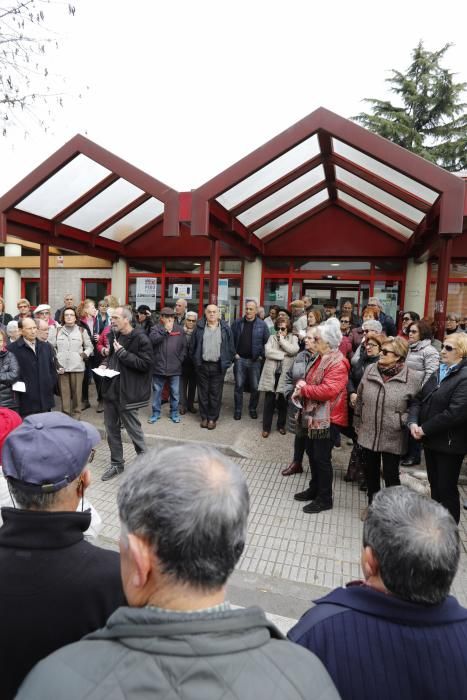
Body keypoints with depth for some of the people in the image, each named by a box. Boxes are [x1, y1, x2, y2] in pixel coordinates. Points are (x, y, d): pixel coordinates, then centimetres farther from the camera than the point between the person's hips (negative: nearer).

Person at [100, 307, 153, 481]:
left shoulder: (140, 339, -15)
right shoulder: (113, 335, 9)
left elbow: (145, 364, -21)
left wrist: (122, 353, -21)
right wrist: (105, 363, 3)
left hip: (127, 392, -7)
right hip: (111, 389, 8)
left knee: (133, 429, 3)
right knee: (111, 428, 15)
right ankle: (116, 464, 31)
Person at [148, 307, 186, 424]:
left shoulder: (179, 330, 4)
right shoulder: (155, 328, 1)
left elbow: (184, 347, 6)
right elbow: (152, 340, -19)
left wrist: (180, 360, -1)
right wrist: (165, 330, -18)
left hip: (175, 368, 1)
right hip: (158, 367, -1)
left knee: (175, 393, 10)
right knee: (157, 392, 11)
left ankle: (174, 413, 25)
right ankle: (156, 413, 25)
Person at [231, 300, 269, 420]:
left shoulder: (262, 325, 0)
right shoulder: (237, 323, 2)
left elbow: (267, 342, 2)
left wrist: (262, 355, -4)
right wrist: (234, 353, -2)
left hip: (255, 360, 0)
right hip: (240, 359, 0)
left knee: (255, 387, 5)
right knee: (239, 386, 4)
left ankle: (252, 408, 23)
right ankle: (238, 409, 17)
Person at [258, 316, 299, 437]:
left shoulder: (293, 338, 7)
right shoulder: (272, 337, 7)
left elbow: (293, 350, -14)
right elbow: (268, 352, -9)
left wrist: (281, 339, -7)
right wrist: (284, 354, -10)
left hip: (285, 375, 0)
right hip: (271, 374, 0)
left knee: (283, 402, 11)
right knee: (269, 402, 4)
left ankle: (281, 425, 28)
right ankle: (266, 427, 14)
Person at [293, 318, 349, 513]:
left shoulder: (337, 363, -20)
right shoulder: (322, 358, 11)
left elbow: (328, 390, -30)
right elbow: (313, 382, 20)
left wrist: (303, 389, -19)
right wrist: (302, 385, -2)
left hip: (327, 418, -10)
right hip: (315, 415, 10)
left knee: (322, 457, 1)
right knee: (312, 452, 19)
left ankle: (325, 499, 17)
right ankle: (315, 489, 36)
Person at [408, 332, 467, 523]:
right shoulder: (438, 373, 10)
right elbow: (419, 398, 8)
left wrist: (424, 429, -18)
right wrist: (413, 422, -9)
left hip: (449, 443, -7)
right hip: (431, 440, 7)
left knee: (446, 490, 5)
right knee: (435, 485, 20)